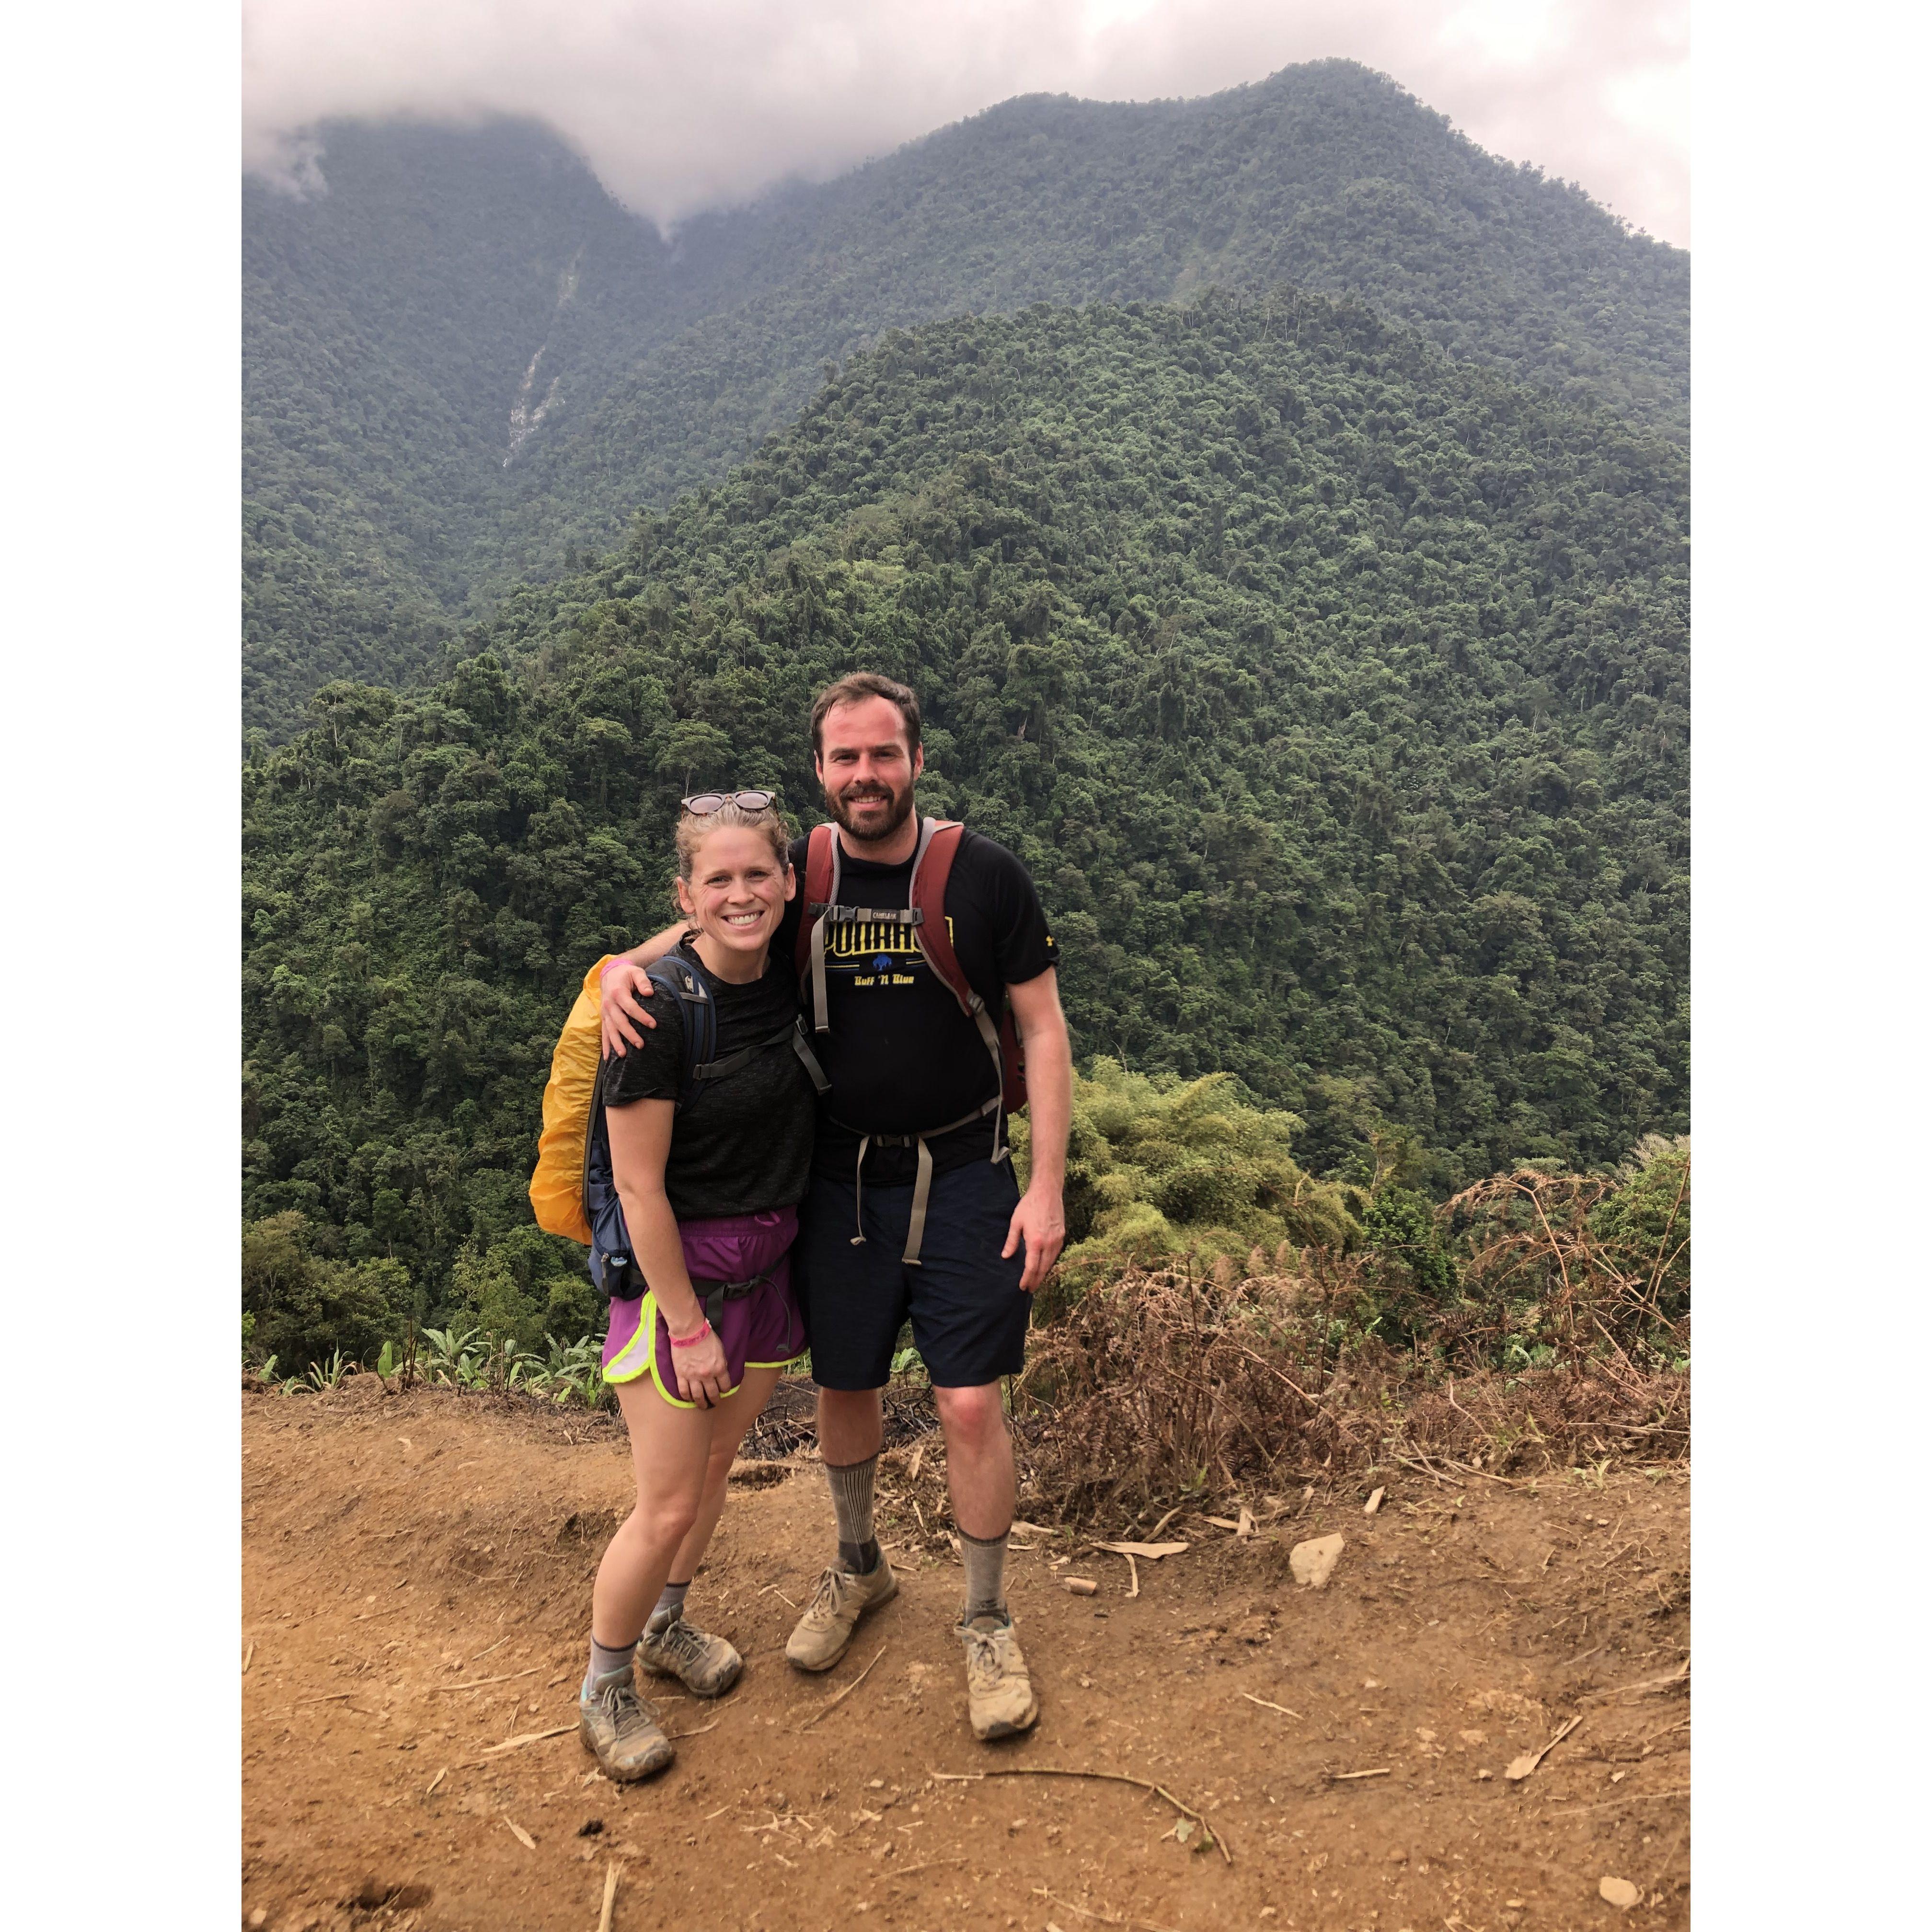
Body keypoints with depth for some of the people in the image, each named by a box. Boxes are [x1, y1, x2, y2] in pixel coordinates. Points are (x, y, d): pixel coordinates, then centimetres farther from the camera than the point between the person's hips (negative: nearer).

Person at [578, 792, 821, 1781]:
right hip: (676, 1269, -6)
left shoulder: (789, 976, -5)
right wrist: (689, 1326, -15)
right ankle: (603, 1688, 28)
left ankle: (666, 1627, 46)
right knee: (669, 1506, 2)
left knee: (716, 1465, 21)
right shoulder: (659, 1008, -24)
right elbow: (640, 1187, -19)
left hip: (769, 1265, 6)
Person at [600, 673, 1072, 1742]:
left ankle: (987, 1624, 24)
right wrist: (621, 969, -14)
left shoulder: (985, 874, -9)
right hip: (839, 1175, 2)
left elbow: (1042, 1032, -5)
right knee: (844, 1391, 16)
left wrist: (1047, 1186, -10)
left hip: (962, 1176, -2)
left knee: (971, 1406, 0)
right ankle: (858, 1567, 45)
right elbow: (690, 940, 11)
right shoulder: (795, 878, -3)